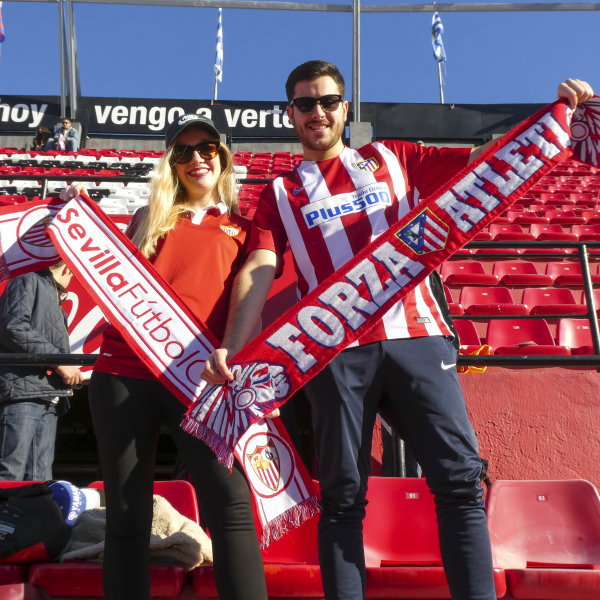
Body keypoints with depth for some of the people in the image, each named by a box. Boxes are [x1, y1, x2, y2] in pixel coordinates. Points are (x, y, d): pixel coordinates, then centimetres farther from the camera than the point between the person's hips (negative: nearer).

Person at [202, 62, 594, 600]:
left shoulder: (394, 159, 20)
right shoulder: (278, 194, 16)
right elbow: (259, 271, 2)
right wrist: (232, 348, -13)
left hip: (417, 338, 1)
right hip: (336, 351, -1)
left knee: (461, 478, -4)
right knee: (343, 496, 1)